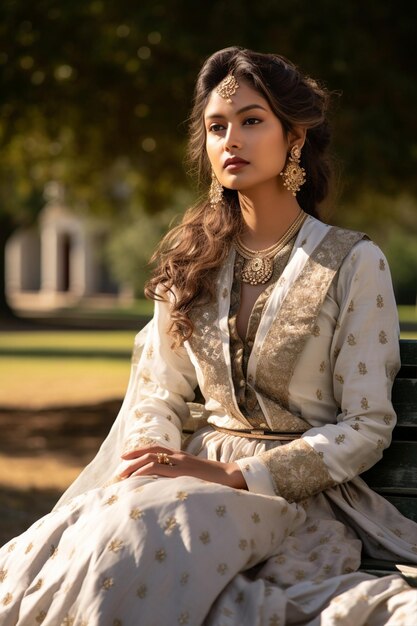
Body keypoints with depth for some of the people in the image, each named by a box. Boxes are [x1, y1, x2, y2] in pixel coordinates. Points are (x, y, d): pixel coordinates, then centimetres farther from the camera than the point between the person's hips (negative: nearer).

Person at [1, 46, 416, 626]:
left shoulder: (353, 263, 0)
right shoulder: (191, 261, 14)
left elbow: (367, 427, -4)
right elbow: (158, 393, 14)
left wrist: (233, 475, -14)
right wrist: (151, 462, -11)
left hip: (299, 491, -4)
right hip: (202, 468, 4)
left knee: (132, 539, -34)